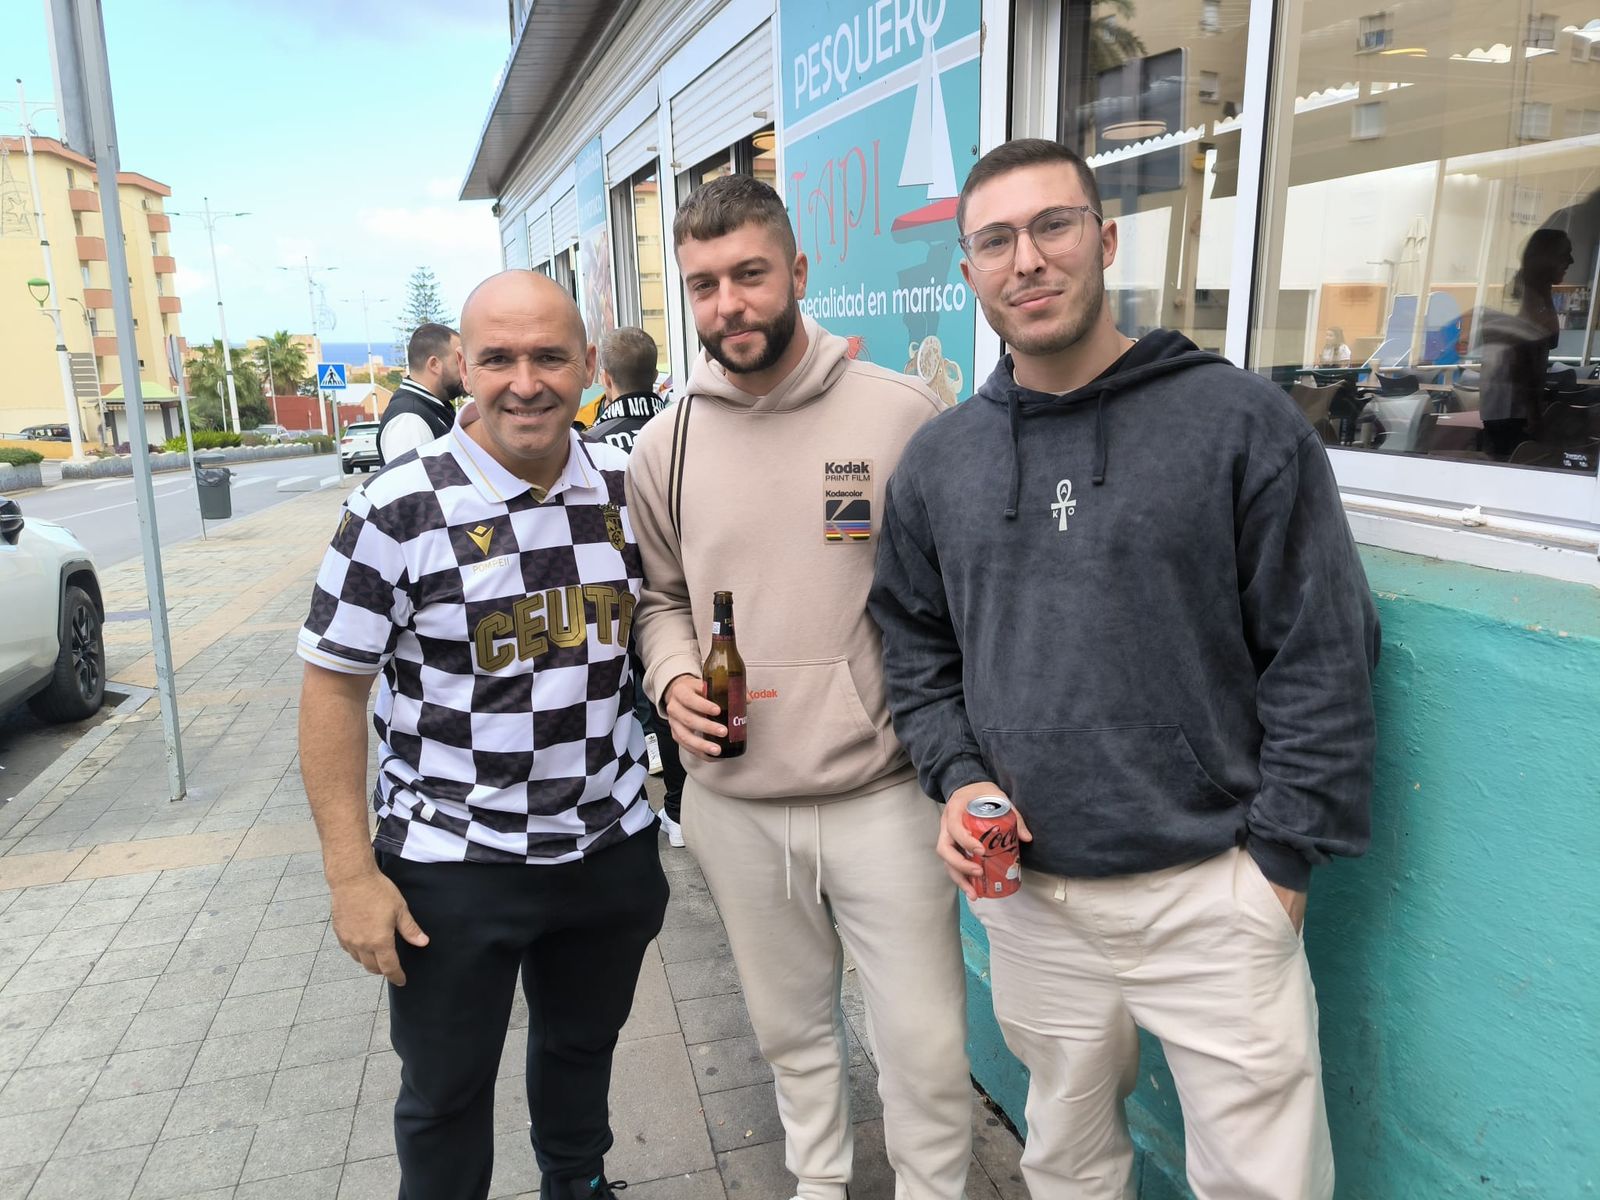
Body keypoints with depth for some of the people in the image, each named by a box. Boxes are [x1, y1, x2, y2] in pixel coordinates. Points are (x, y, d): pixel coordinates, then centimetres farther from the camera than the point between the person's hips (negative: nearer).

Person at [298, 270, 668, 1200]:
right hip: (451, 863, -3)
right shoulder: (398, 511, -13)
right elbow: (334, 688, -9)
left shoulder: (627, 488, -1)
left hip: (612, 843, 4)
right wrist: (351, 873, -11)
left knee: (586, 1045, 24)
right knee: (446, 1091, 14)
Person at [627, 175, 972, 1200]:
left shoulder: (902, 414, -9)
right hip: (734, 801, 3)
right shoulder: (665, 444, 2)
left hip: (882, 794, -3)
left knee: (927, 1044, 9)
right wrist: (673, 677, -6)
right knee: (791, 1026, 23)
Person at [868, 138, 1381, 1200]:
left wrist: (1280, 856, -8)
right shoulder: (938, 459, 4)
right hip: (1030, 895, 3)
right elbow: (918, 653, 12)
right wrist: (959, 779, -3)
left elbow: (1323, 655, -6)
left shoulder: (1243, 420, -7)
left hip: (1215, 894, -3)